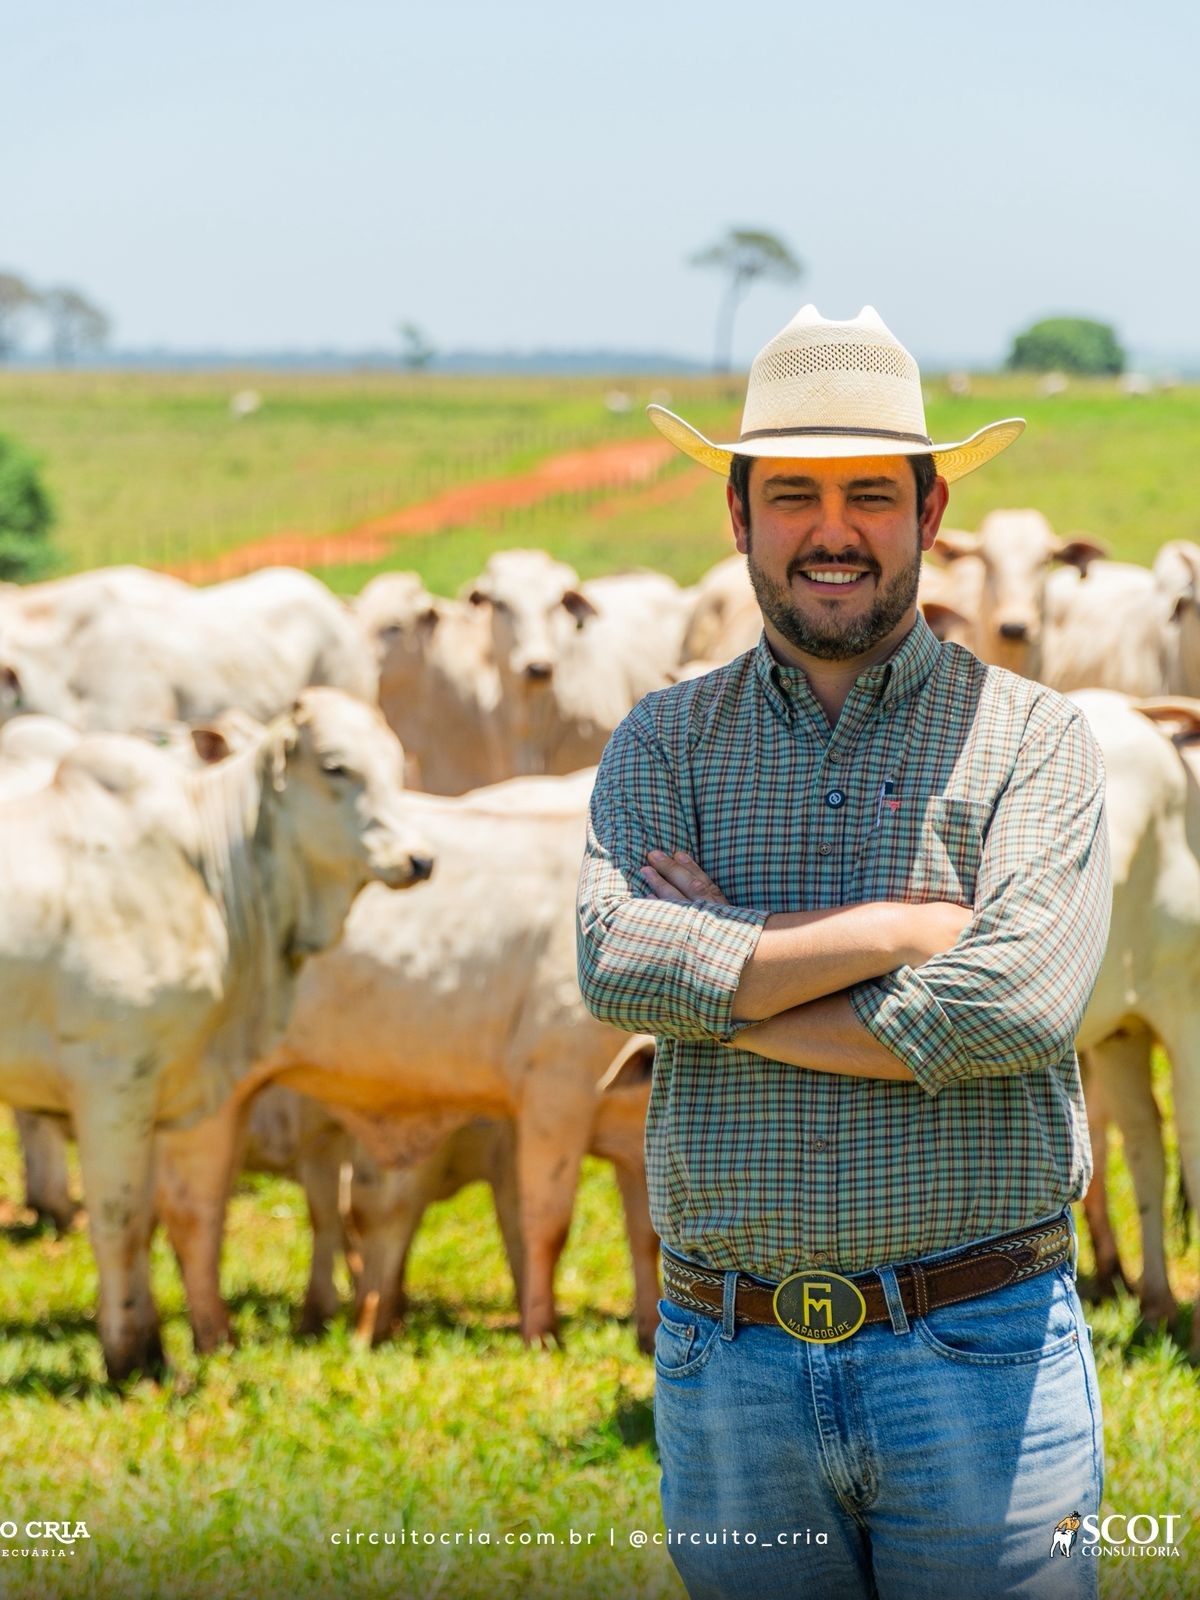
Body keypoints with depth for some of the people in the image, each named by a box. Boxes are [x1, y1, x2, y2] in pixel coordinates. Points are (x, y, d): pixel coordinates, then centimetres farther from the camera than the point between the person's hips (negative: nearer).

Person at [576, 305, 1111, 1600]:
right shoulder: (665, 745, 9)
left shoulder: (1030, 739, 2)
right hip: (729, 1365, 2)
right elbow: (617, 959, -10)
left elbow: (1022, 1002, -15)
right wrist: (899, 928, -13)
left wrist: (724, 981, -9)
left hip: (977, 1356, -2)